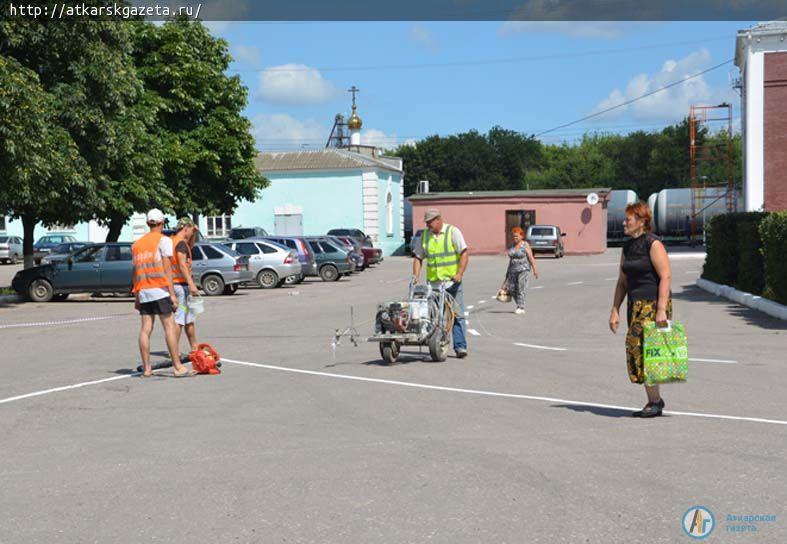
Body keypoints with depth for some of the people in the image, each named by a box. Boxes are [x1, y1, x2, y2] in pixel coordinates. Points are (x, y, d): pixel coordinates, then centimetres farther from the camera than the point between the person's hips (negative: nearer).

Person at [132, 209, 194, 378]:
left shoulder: (137, 244, 18)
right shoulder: (163, 240, 0)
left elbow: (136, 272, 16)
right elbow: (167, 269, -6)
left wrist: (136, 297, 19)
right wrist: (172, 293, -8)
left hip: (143, 292, 6)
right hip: (159, 289, -6)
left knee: (145, 329, 3)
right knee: (169, 327, -5)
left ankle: (146, 368, 2)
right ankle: (177, 367, -7)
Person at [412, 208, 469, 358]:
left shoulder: (453, 232, -1)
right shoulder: (425, 235, 11)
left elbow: (464, 253, -7)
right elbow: (418, 257, 13)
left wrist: (459, 274, -17)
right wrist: (415, 277, 1)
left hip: (452, 281, -4)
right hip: (433, 282, 4)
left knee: (457, 314, -5)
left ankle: (460, 346, -4)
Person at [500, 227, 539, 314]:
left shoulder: (525, 245, -6)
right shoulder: (512, 246, 12)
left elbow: (531, 258, -9)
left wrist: (535, 269, -13)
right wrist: (508, 271, 19)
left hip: (523, 269, -6)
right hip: (513, 270, 6)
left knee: (520, 288, -11)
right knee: (511, 289, 1)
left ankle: (521, 308, -7)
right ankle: (519, 305, 17)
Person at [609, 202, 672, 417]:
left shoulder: (653, 244, -10)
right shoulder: (628, 247, 15)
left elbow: (666, 277, -16)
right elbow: (622, 281, 18)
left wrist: (661, 310, -22)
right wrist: (615, 310, 14)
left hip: (654, 304, -8)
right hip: (636, 304, 8)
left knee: (642, 348, -12)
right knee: (637, 350, 6)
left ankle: (654, 402, -3)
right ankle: (655, 400, 15)